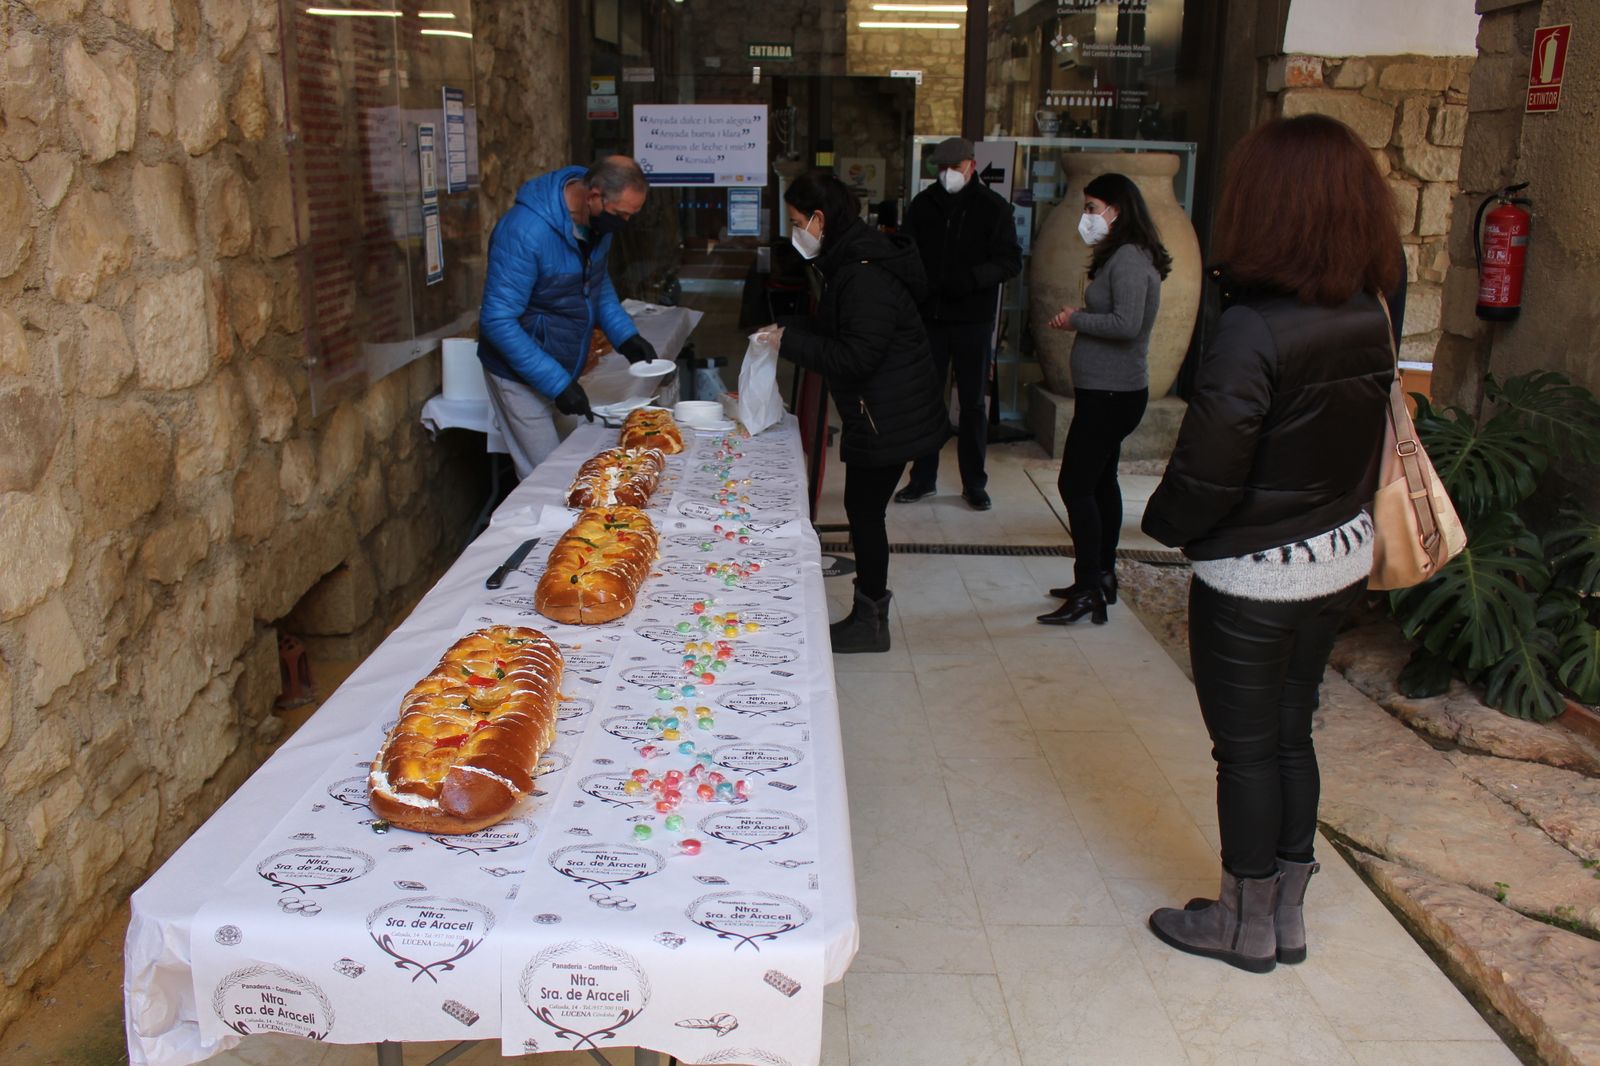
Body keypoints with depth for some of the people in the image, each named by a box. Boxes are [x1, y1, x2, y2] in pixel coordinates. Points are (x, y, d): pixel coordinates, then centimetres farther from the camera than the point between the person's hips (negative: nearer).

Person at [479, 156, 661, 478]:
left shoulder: (599, 217, -4)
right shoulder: (526, 231, -29)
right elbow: (498, 321, -27)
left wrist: (626, 336, 0)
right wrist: (557, 384, -27)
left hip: (565, 368, 7)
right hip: (521, 373, -7)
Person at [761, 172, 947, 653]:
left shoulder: (866, 277, -24)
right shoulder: (852, 261, 9)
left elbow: (856, 356, -27)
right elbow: (835, 329, 20)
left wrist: (791, 342, -18)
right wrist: (787, 327, 6)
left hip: (889, 417, -10)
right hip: (880, 412, 10)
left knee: (864, 509, 0)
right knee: (864, 508, 16)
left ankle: (869, 622, 13)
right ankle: (872, 603, 28)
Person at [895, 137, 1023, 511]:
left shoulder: (993, 206, -2)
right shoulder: (923, 204, 6)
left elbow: (1011, 261, -5)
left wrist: (973, 277, -22)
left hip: (974, 319, -2)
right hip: (929, 316, 2)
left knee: (973, 402, 6)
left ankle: (974, 483, 15)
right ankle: (923, 477, 20)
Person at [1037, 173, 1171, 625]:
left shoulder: (1128, 258, -17)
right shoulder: (1121, 256, 15)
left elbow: (1126, 324, -28)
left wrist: (1075, 319, -15)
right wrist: (1080, 317, 3)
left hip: (1110, 394, -11)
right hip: (1107, 390, 11)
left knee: (1075, 485, -8)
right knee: (1100, 482, 16)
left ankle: (1089, 591, -3)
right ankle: (1101, 578, 27)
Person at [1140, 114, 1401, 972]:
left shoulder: (1252, 332, -25)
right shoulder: (1370, 316, -3)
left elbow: (1207, 474, -20)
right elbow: (1362, 442, 7)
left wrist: (1163, 524, -3)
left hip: (1255, 575, -7)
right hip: (1343, 554, 7)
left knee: (1246, 748, 9)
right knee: (1291, 732, 19)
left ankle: (1245, 924, 26)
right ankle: (1288, 914, 34)